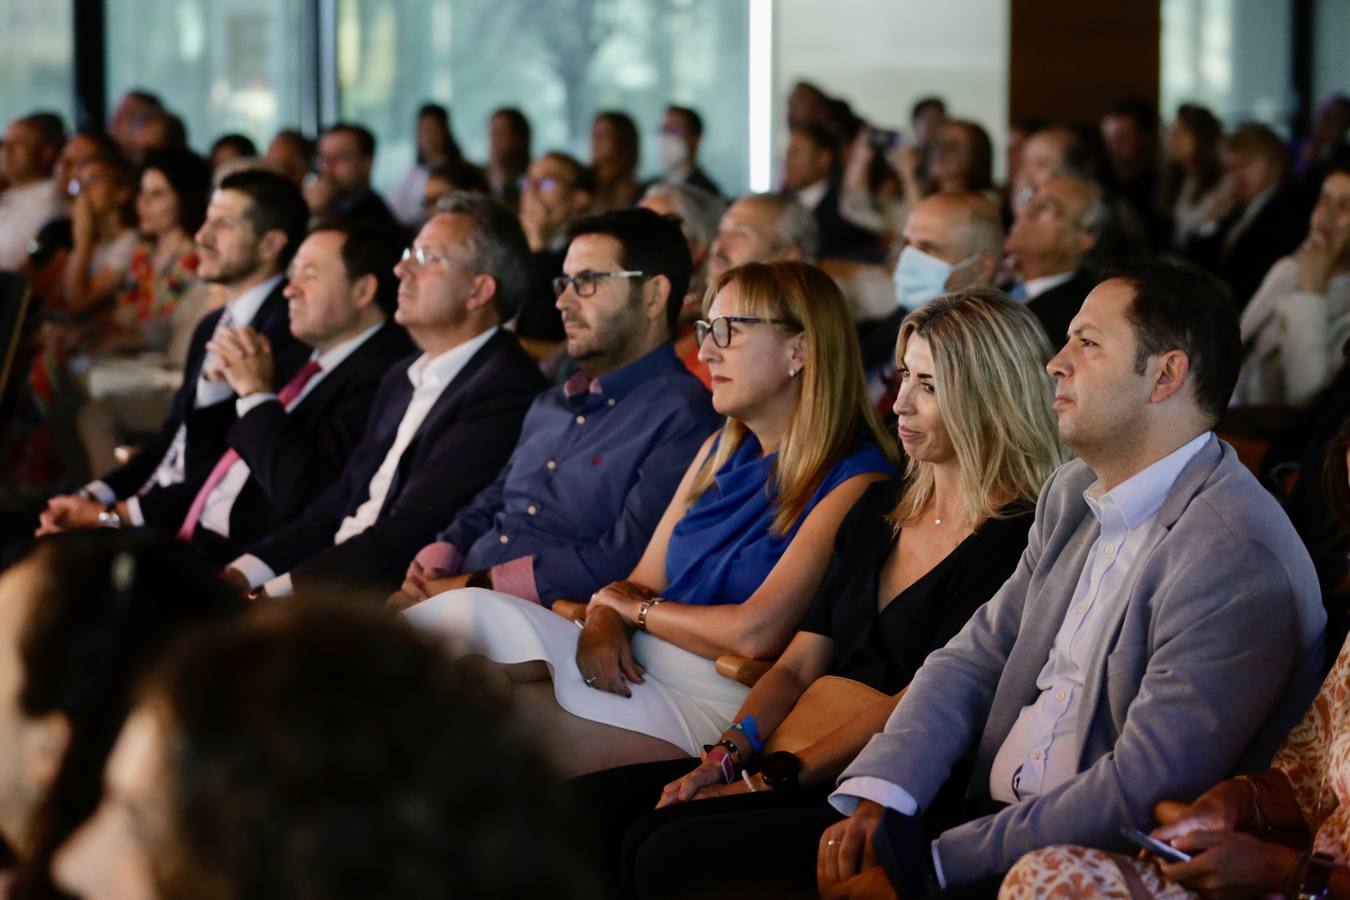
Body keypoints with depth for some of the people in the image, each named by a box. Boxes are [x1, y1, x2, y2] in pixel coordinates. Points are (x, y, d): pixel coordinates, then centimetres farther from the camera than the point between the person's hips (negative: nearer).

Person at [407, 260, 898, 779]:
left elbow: (755, 633, -15)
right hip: (634, 671, 7)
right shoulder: (722, 451, 19)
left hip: (713, 706, -7)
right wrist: (604, 621, -8)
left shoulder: (854, 481, -8)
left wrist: (631, 607, 1)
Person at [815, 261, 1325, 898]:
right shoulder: (1073, 495, 12)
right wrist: (876, 800, -7)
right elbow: (972, 661, 12)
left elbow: (1144, 790, -23)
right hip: (986, 816, 8)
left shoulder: (1235, 559, -19)